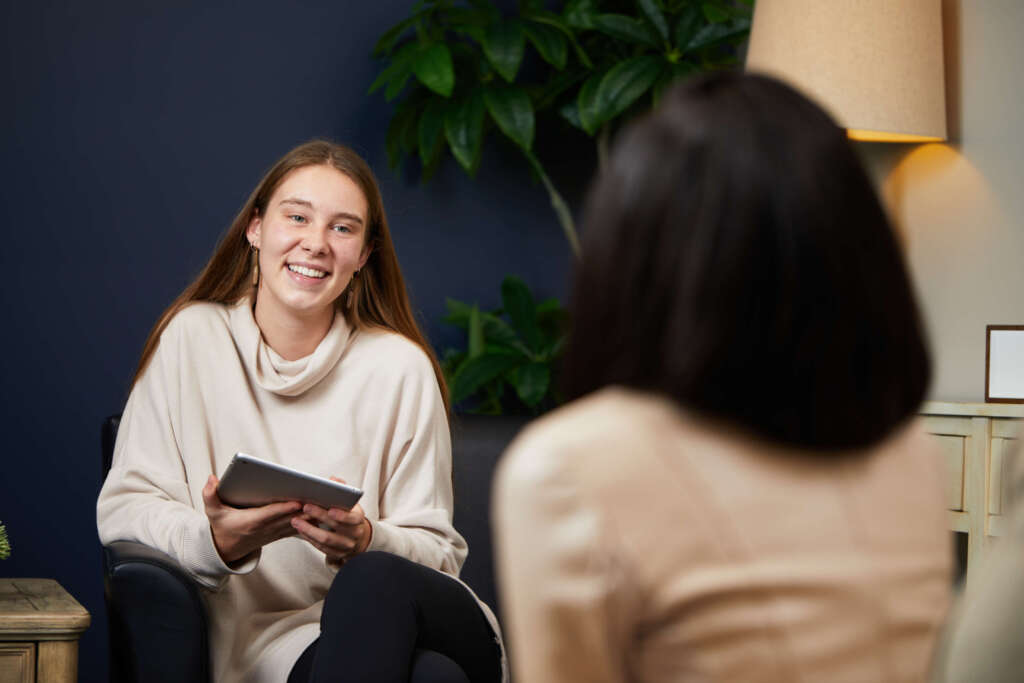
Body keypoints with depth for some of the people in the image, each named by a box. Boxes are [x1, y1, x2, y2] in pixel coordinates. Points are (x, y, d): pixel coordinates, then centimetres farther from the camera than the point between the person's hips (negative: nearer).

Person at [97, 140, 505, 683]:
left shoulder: (400, 368, 5)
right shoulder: (192, 339, 5)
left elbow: (436, 552, 6)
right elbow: (123, 507, 2)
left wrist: (367, 543, -17)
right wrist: (217, 540, -19)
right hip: (265, 638, -2)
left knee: (376, 581, -37)